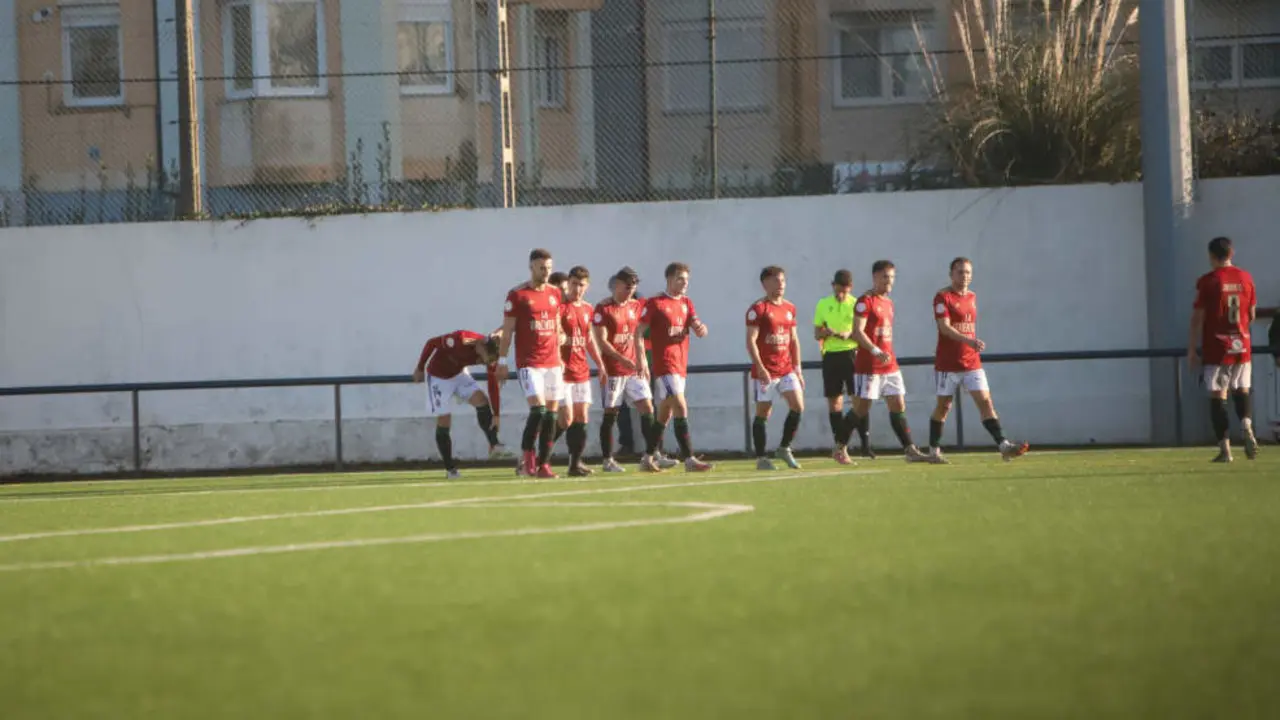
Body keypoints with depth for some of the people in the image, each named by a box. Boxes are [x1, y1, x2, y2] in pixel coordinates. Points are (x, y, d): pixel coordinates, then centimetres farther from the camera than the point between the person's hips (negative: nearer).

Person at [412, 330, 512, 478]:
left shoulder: (490, 354, -19)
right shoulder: (459, 340, -36)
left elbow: (493, 386, -13)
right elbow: (431, 343, -21)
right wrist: (420, 369, -10)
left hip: (459, 373, 5)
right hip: (438, 377, -5)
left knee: (481, 399, -19)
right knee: (444, 421, -7)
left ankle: (494, 446, -18)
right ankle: (450, 469, 4)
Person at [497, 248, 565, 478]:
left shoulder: (554, 293, 12)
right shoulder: (517, 295, -4)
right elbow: (507, 330, -3)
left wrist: (560, 359, 16)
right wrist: (502, 360, -6)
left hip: (552, 362, 5)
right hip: (528, 362, -5)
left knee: (551, 414, 1)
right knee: (538, 408, -17)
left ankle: (543, 464, 6)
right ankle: (526, 455, -2)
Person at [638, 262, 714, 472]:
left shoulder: (686, 303, 14)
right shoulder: (655, 303, -6)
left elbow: (697, 328, 7)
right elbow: (638, 332, -7)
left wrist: (701, 328, -18)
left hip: (681, 365, 8)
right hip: (665, 364, -8)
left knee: (665, 414, 12)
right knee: (681, 408, -17)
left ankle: (647, 459, 22)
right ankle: (689, 459, -21)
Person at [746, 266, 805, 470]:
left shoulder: (789, 308, 13)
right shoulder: (758, 309, -8)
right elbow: (751, 341, -13)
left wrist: (798, 368, 14)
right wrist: (760, 368, -21)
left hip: (786, 368, 6)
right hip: (765, 371, -6)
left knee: (798, 406, -6)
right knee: (763, 413, 0)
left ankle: (784, 448, 10)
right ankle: (761, 459, 7)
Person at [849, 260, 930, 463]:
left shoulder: (888, 303, 16)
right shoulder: (865, 302, -10)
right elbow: (857, 332, -18)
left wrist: (889, 356, 19)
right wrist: (876, 351, -28)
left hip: (889, 365, 8)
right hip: (868, 367, -8)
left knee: (898, 406, 2)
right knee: (861, 408, -2)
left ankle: (909, 450, 0)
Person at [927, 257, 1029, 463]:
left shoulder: (972, 297, 13)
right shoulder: (943, 297, -8)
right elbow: (945, 328, -20)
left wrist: (975, 345, 15)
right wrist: (970, 341, -31)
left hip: (971, 362, 5)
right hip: (947, 363, -5)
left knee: (985, 401, -6)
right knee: (944, 406, 4)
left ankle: (1003, 444, -16)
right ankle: (934, 449, 17)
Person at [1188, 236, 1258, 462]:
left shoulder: (1207, 281, -8)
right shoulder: (1245, 278, 4)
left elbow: (1197, 318, -8)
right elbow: (1252, 315, 12)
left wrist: (1191, 351, -3)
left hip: (1216, 348, -4)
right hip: (1242, 346, 4)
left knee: (1218, 396, 0)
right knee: (1243, 390, 15)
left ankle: (1225, 447, -6)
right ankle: (1246, 425, -14)